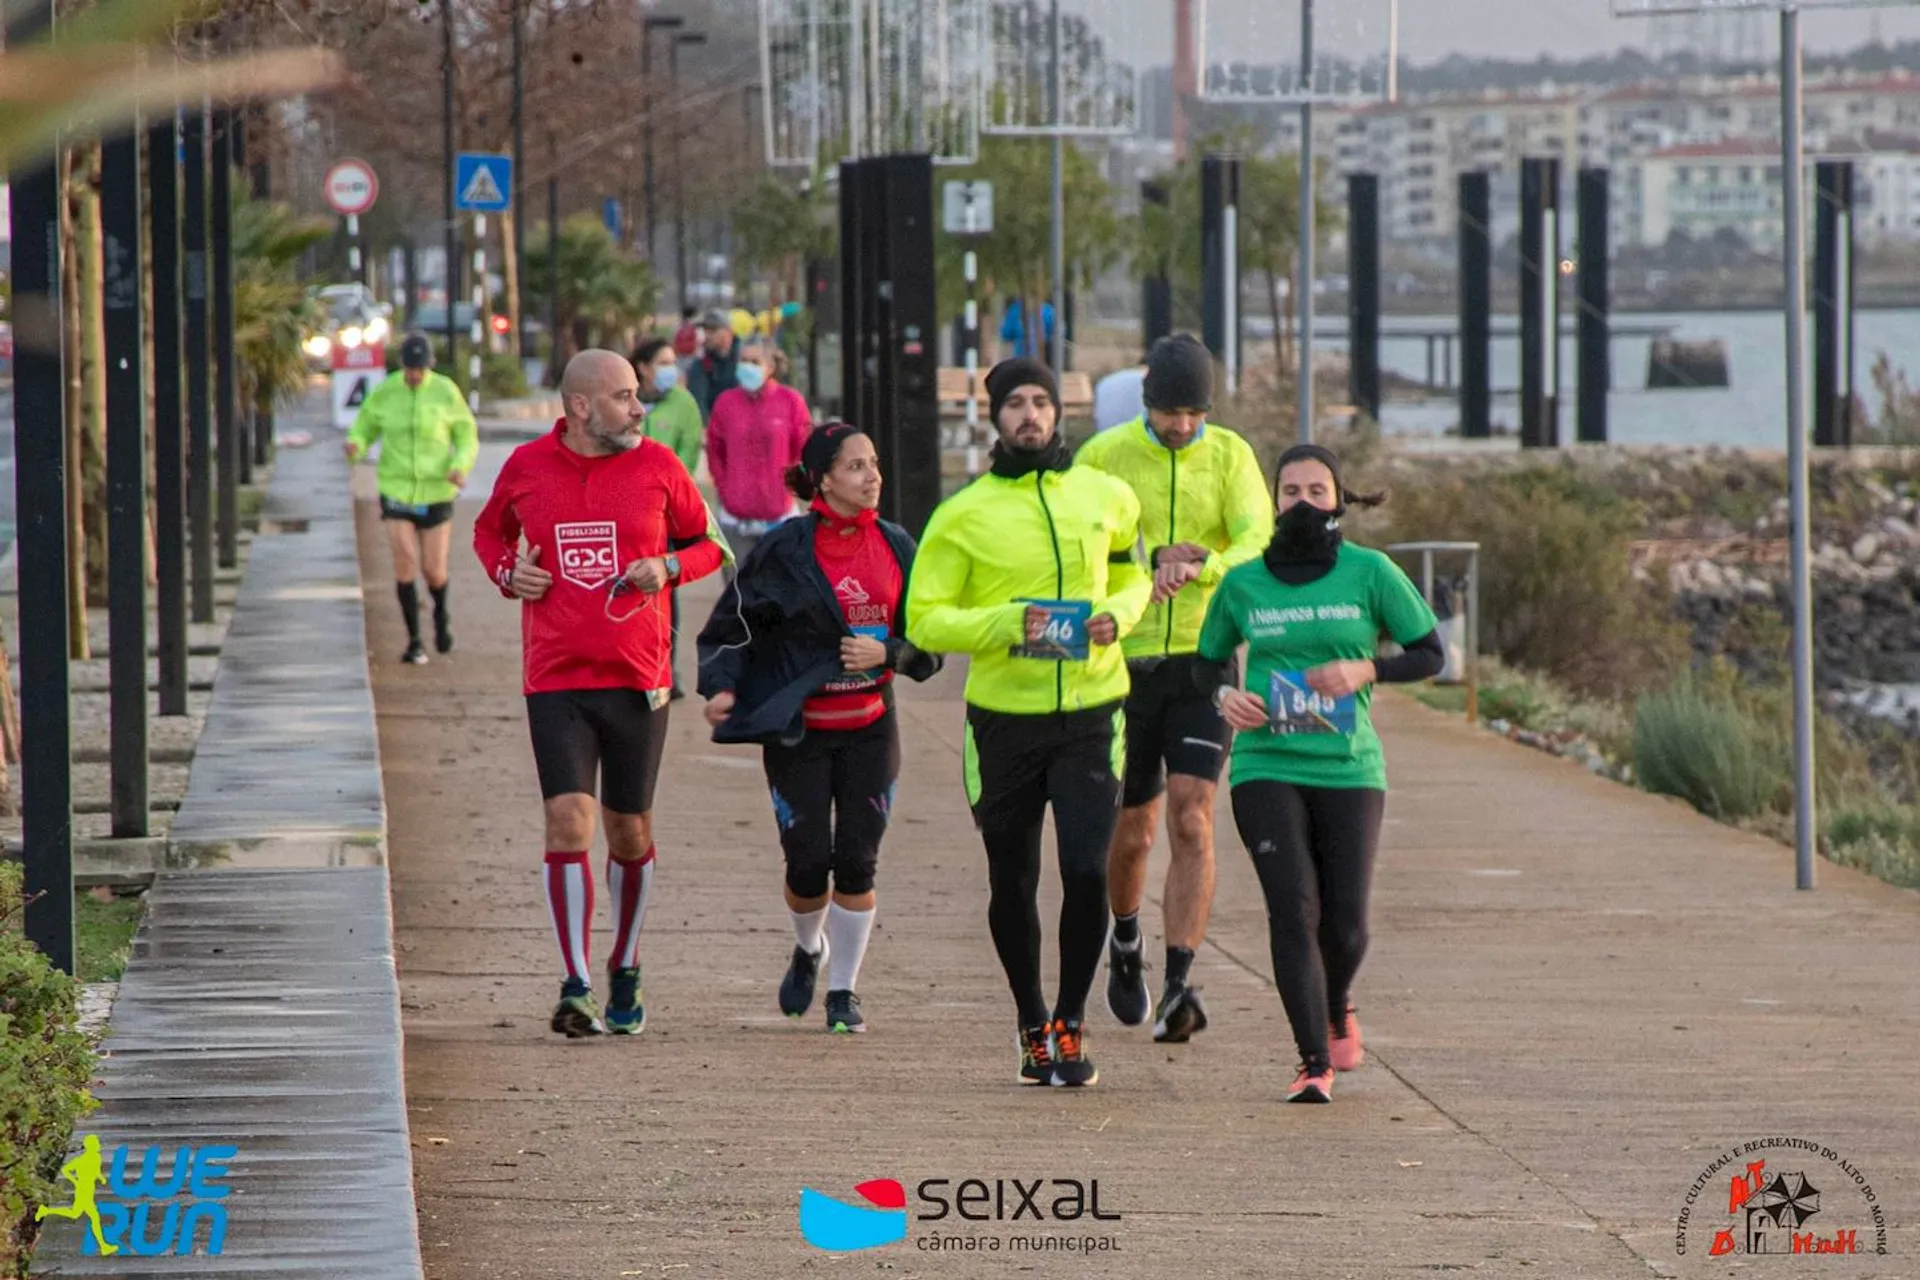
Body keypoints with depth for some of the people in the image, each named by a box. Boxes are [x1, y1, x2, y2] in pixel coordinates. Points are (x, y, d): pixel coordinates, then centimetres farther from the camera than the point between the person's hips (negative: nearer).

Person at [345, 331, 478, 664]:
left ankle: (441, 614, 36)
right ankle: (414, 642, 0)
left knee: (433, 571, 2)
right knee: (405, 565, -12)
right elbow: (364, 429, 7)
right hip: (396, 490, 0)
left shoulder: (446, 393, -6)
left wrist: (460, 467, -17)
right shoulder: (384, 394, -3)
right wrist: (355, 446, -17)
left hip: (436, 492, 0)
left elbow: (467, 438, 3)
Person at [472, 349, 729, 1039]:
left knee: (628, 829, 9)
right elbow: (489, 530, 21)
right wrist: (508, 573, 0)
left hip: (638, 678, 1)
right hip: (554, 679, -1)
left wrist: (670, 568, -9)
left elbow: (707, 542, 12)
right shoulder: (527, 466, 2)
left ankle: (625, 972, 30)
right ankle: (576, 988, -13)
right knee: (568, 820, -14)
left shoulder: (657, 465, 1)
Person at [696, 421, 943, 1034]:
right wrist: (723, 686, -18)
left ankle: (844, 989, 12)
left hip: (869, 728, 2)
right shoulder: (784, 549, -7)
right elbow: (732, 622, -3)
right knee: (808, 859, -2)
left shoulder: (895, 546, 4)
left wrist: (886, 652, -11)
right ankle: (809, 949, 30)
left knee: (856, 861, -1)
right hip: (797, 730, -2)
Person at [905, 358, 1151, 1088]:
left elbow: (1130, 575, 21)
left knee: (1088, 871, -12)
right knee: (1012, 884, 9)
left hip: (1090, 711, 0)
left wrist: (1116, 616, -2)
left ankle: (1071, 1026, 4)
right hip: (1003, 718, 0)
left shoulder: (1106, 498, 5)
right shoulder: (963, 514, -1)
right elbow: (925, 620, -3)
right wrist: (1005, 623, -19)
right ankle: (1031, 1026, 28)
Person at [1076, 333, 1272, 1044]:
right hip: (1126, 660, 0)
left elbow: (1258, 547, -12)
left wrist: (1198, 568, -32)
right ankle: (1125, 943, 40)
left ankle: (1178, 989, -18)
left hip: (1204, 663, 0)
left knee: (1192, 823, -15)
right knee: (1132, 831, 10)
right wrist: (1152, 562, -22)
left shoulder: (1231, 456, 0)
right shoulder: (1103, 456, -2)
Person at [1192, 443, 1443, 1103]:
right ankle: (1314, 1063, -10)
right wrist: (1225, 694, -4)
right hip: (1266, 769, 0)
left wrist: (1365, 669, -12)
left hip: (1349, 770, 0)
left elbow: (1429, 653, 5)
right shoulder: (1243, 583, 4)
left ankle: (1337, 1011, 34)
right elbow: (1207, 661, 18)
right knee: (1293, 908, -13)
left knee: (1345, 923, 0)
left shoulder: (1369, 572, -1)